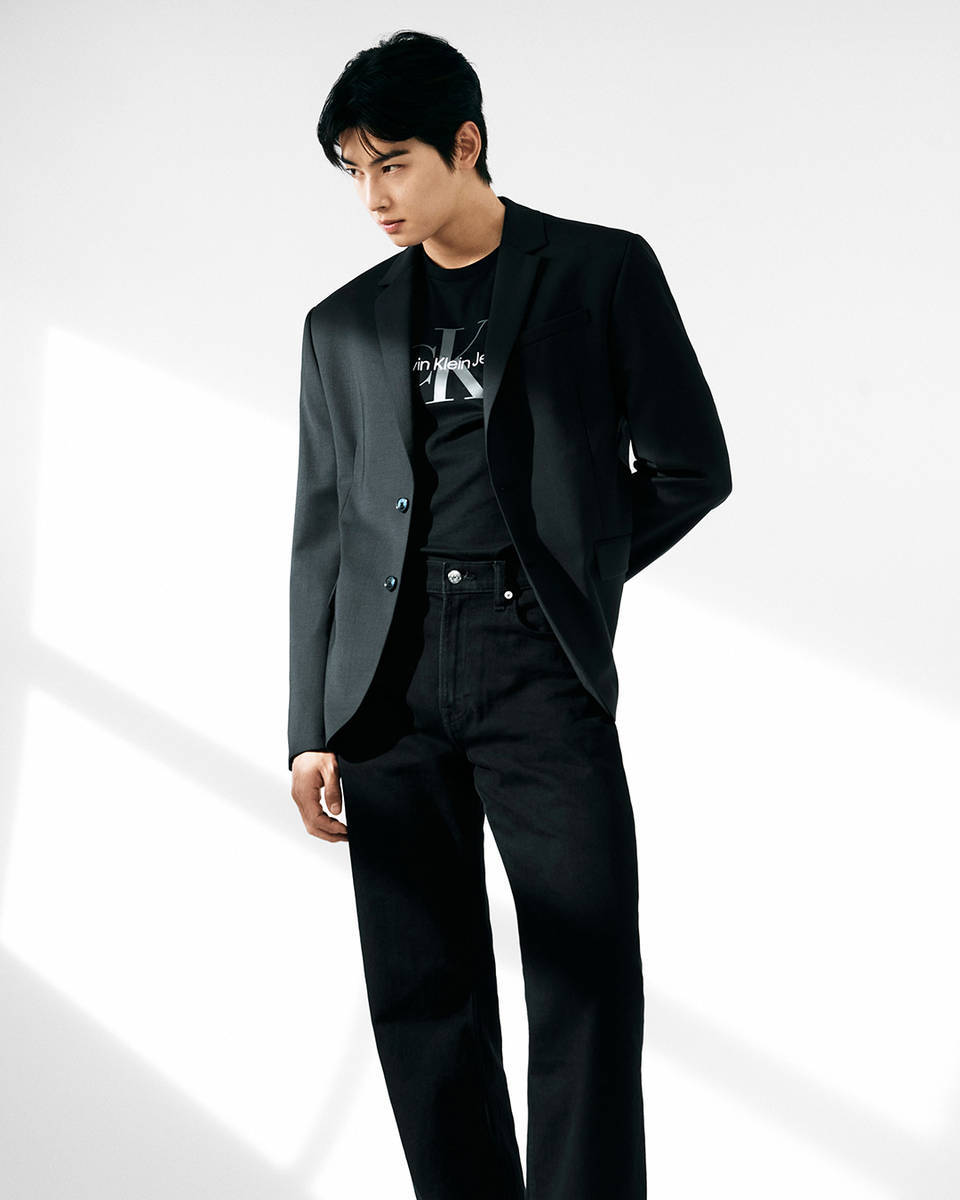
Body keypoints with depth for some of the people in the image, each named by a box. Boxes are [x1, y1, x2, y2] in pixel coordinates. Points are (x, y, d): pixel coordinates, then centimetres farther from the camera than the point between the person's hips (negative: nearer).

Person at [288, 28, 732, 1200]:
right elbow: (321, 536, 14)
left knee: (588, 988, -8)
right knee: (423, 997, 2)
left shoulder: (603, 270, 7)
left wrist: (568, 576, 8)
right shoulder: (343, 325, 16)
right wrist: (312, 730, 8)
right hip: (389, 682, 3)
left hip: (538, 667, -3)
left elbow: (690, 468, 8)